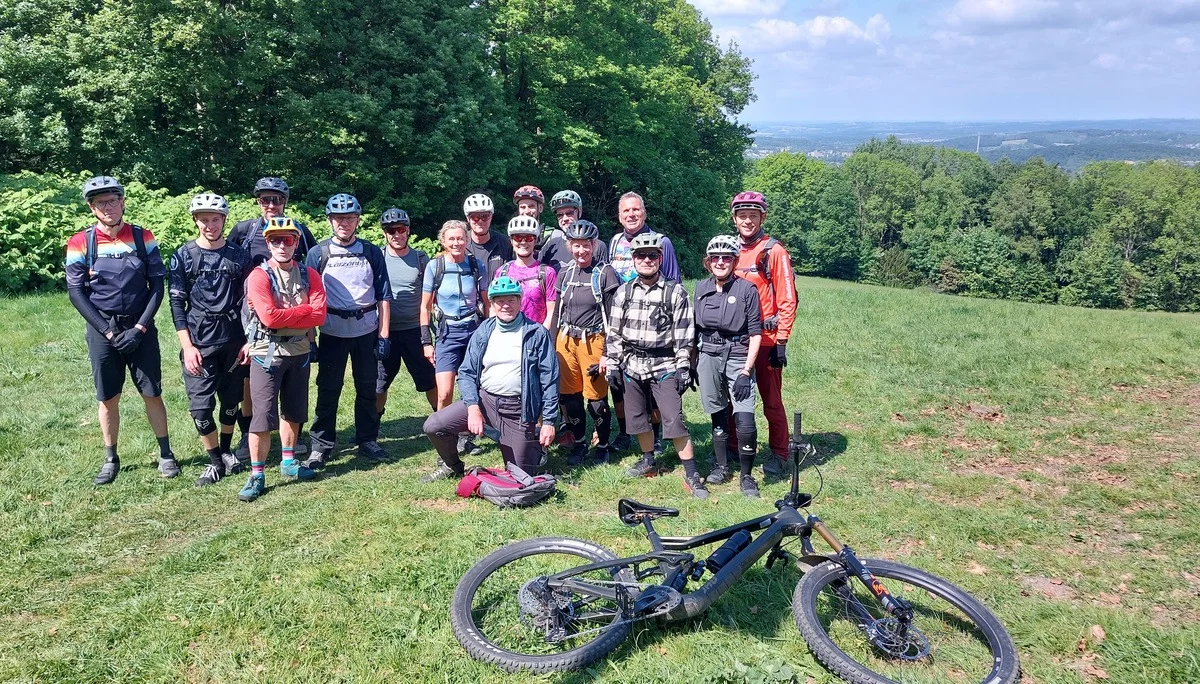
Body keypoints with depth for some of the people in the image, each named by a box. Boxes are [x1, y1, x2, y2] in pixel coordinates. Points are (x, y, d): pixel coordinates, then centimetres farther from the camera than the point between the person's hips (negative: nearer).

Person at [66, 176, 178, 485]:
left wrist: (139, 328, -10)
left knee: (152, 393, 3)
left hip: (141, 329, 0)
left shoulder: (143, 237, 0)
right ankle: (111, 460, 21)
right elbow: (76, 292, -3)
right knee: (108, 398, 7)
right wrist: (107, 331, -11)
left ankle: (165, 454, 15)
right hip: (102, 331, 0)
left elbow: (157, 284, -1)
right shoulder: (80, 243, -2)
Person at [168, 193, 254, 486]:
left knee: (231, 400, 10)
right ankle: (215, 461, 10)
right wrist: (187, 346, -7)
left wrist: (250, 340, 2)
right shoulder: (183, 256, 0)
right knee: (200, 405, -6)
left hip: (233, 340, 2)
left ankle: (226, 451, 30)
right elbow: (177, 303, -1)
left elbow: (248, 301, 7)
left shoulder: (239, 255, 4)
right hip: (199, 341, -1)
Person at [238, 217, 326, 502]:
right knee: (262, 417, -4)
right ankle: (257, 476, 4)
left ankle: (289, 462, 32)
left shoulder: (309, 275, 3)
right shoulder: (259, 276, -9)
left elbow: (319, 315, -9)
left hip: (299, 352, 5)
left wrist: (284, 314, -16)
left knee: (293, 412, 17)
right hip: (267, 353, -4)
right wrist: (303, 312, -14)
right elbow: (269, 317, -22)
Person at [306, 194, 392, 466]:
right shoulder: (318, 253, 1)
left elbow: (383, 296, 4)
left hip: (367, 331, 1)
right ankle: (321, 445, 13)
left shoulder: (372, 252, 4)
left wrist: (384, 336, -1)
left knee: (367, 388, 9)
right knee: (328, 390, 2)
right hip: (332, 332, -1)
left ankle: (368, 440, 21)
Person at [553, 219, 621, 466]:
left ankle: (602, 446, 18)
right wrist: (554, 346, 11)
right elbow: (558, 312, 15)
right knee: (570, 397, 7)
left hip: (593, 342, -4)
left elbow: (612, 318, -6)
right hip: (566, 341, 5)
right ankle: (579, 443, 26)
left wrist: (607, 353, -10)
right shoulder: (565, 273, 9)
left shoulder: (605, 273, -5)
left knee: (596, 399, -2)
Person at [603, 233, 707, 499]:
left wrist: (683, 367, -9)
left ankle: (691, 475, -2)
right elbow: (614, 331, 8)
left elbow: (684, 334, -5)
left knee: (674, 420, -9)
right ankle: (648, 462, 32)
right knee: (638, 417, 12)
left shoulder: (675, 292, -4)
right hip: (632, 365, 4)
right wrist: (612, 363, 4)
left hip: (664, 366, -4)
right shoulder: (624, 292, 6)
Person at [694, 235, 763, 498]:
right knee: (717, 415, 13)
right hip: (708, 358, 4)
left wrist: (746, 371, -13)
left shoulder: (747, 289, -8)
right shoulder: (701, 288, 5)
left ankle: (746, 475, 7)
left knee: (745, 422, -11)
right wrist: (693, 364, 13)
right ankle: (721, 466, 29)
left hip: (738, 358, -4)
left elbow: (755, 333, -8)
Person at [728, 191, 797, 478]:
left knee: (771, 400, 2)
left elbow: (788, 299, -9)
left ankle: (779, 455, 14)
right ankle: (733, 447, 27)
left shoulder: (774, 251, -7)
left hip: (766, 339, -5)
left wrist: (781, 341, -13)